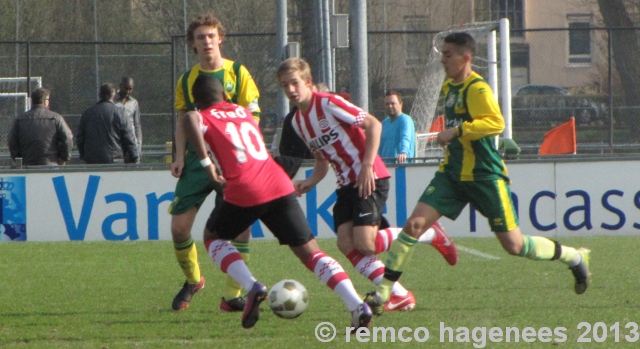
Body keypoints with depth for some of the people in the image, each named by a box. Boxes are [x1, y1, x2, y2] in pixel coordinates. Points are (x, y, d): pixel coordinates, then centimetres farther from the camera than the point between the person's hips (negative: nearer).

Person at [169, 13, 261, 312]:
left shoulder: (238, 73, 1)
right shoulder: (187, 80, 9)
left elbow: (251, 118, -1)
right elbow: (182, 121, 15)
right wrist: (180, 156, 1)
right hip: (198, 159, 2)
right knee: (179, 226, -5)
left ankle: (232, 296, -1)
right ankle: (192, 280, 21)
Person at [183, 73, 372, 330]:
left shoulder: (204, 118, 10)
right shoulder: (244, 112, 26)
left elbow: (190, 119, -14)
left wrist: (206, 163, -10)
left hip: (244, 191, -4)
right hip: (280, 186, 4)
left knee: (213, 237, 23)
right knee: (310, 252, 5)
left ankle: (252, 288, 0)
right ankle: (358, 307, -12)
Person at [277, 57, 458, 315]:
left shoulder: (328, 103, -13)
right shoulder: (298, 122, 11)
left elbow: (373, 125, -15)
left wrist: (367, 166, -20)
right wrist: (309, 183, 1)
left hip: (369, 179, -8)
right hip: (346, 184, 8)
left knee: (364, 244, -18)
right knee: (346, 244, -9)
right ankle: (399, 295, -3)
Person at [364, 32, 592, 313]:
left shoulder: (477, 88, -16)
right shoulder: (449, 87, 11)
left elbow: (496, 123, -31)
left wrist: (456, 131, -33)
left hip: (485, 175, -7)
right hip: (453, 173, 7)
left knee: (513, 245, -2)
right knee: (414, 224, -10)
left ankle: (575, 258, 21)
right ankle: (382, 292, -9)